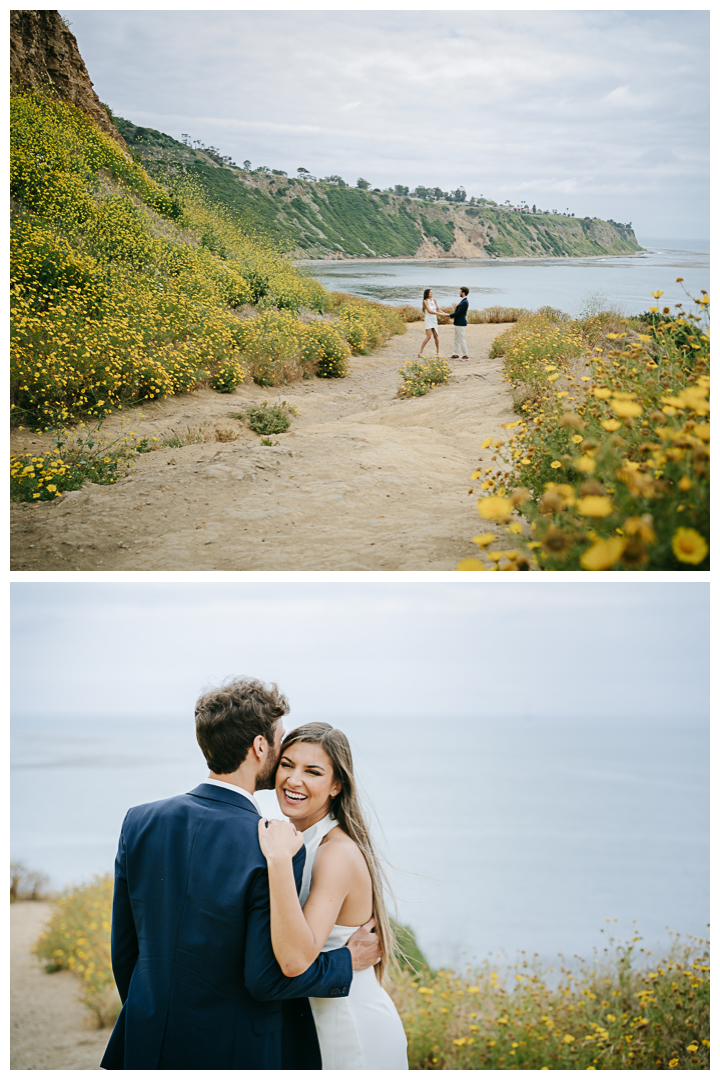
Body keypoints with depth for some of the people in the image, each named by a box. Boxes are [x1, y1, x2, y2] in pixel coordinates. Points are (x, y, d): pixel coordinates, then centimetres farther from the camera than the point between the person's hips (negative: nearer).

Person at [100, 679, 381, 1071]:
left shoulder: (140, 822, -4)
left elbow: (123, 949, 4)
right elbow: (265, 978, -18)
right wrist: (347, 962, -3)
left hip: (149, 1048, 5)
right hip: (235, 1054, -5)